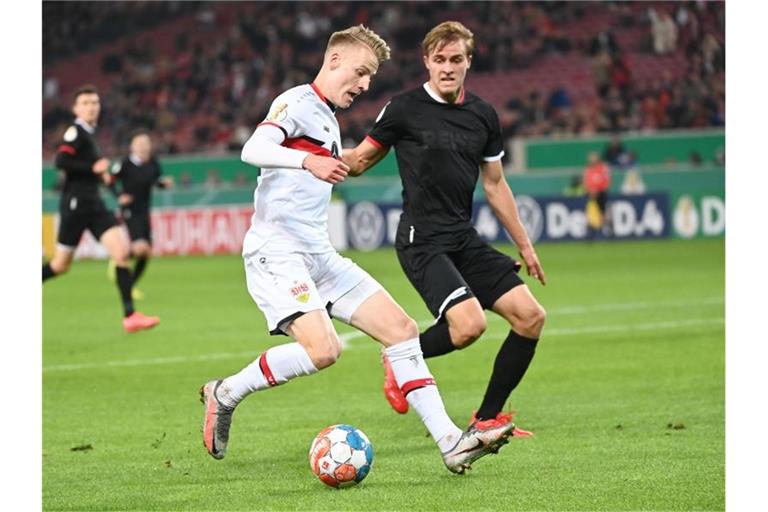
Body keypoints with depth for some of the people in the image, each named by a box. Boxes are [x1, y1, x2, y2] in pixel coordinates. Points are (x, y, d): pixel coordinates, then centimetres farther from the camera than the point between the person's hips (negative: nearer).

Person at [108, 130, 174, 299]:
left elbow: (157, 181, 15)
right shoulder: (126, 164, -15)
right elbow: (111, 181, -7)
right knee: (140, 247, -22)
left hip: (144, 212, 6)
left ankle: (131, 286, 22)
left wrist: (165, 182, -6)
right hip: (130, 212, -6)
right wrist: (119, 196, -21)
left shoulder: (153, 163, 0)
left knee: (147, 253, 6)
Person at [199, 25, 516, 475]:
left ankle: (450, 441, 0)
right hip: (276, 251, -9)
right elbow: (253, 150, -26)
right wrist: (308, 161, -41)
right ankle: (226, 393, -5)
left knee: (401, 328, 0)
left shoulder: (329, 121, 21)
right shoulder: (297, 103, -7)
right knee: (323, 349, -26)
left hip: (320, 254, 9)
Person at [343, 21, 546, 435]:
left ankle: (488, 418, 8)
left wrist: (524, 246, 20)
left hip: (465, 240, 6)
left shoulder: (483, 116, 9)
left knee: (530, 316, -5)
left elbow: (494, 185, 18)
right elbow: (361, 159, 4)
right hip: (422, 242, -6)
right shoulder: (404, 109, -5)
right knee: (469, 324, -26)